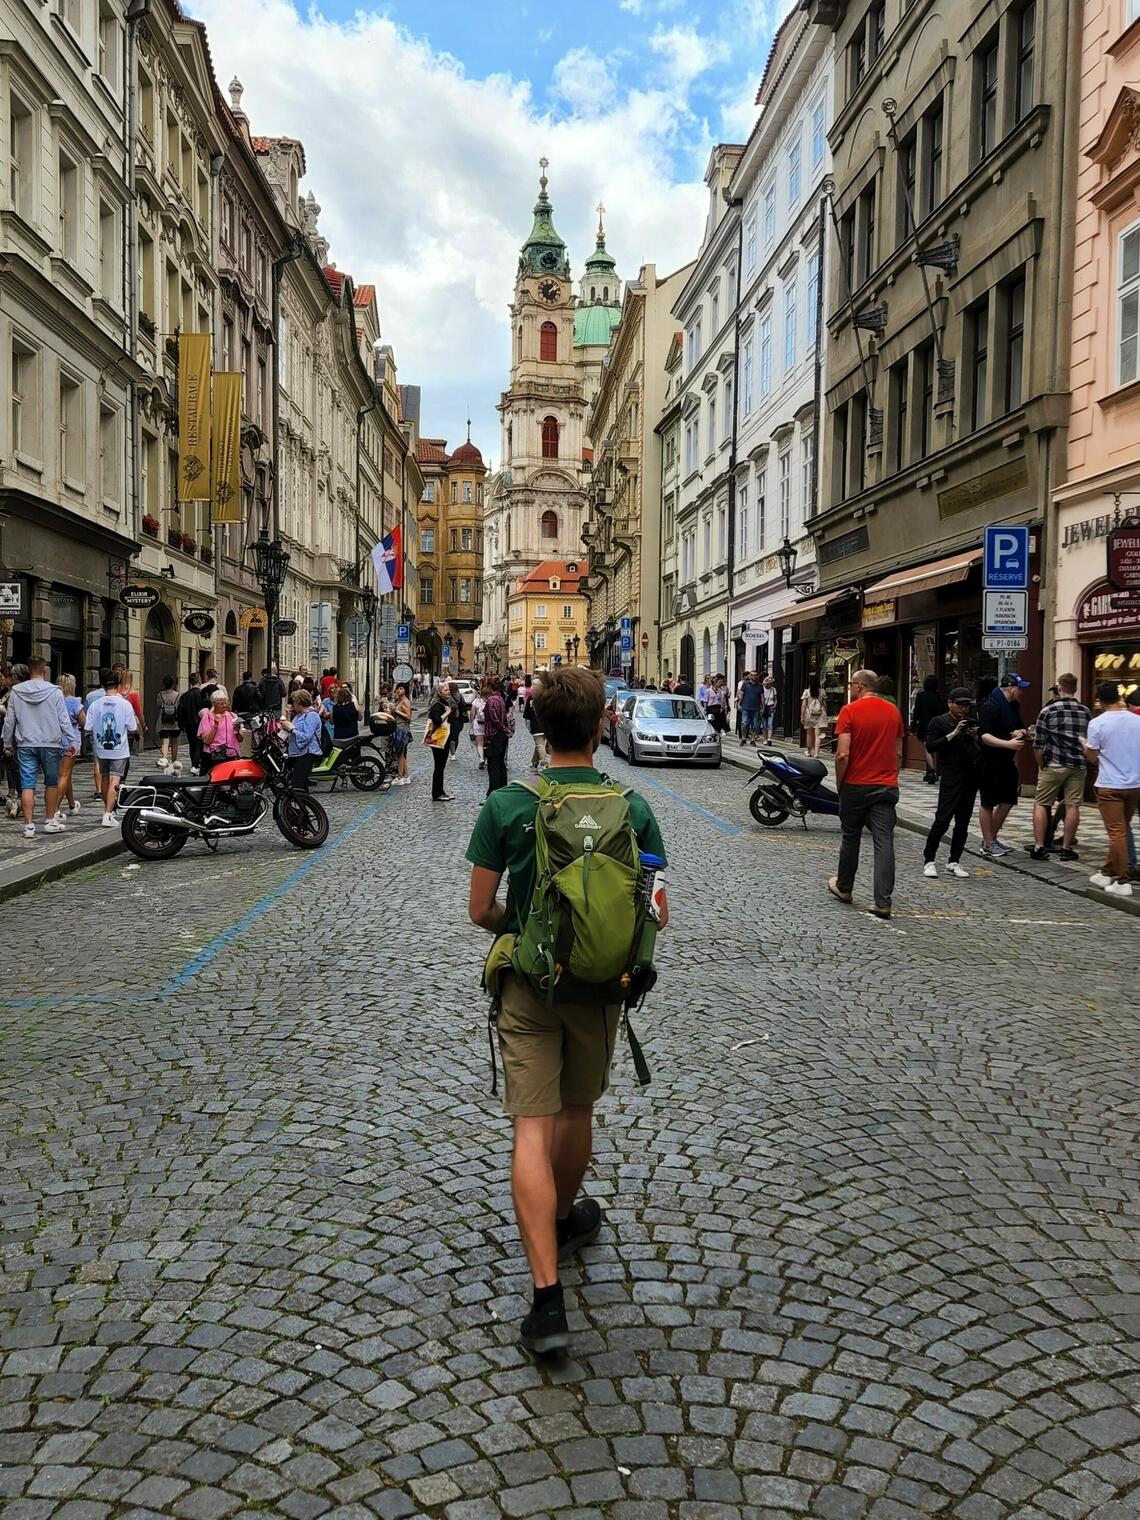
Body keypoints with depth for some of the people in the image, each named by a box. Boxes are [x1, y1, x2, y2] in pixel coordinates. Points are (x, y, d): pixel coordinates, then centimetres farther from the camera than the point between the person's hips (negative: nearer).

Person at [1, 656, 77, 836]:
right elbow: (64, 720, -6)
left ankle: (29, 825, 0)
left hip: (25, 745, 2)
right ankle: (50, 821, 19)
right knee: (51, 783, 12)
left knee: (27, 786, 2)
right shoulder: (54, 692, -7)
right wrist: (73, 742, -2)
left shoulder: (16, 692, 1)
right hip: (50, 744, -2)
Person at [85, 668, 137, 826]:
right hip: (120, 750, -3)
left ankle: (107, 810, 32)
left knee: (105, 778, 19)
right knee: (114, 781, -5)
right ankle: (108, 814, -15)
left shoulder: (95, 704, -4)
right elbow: (132, 728, -5)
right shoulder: (125, 704, -10)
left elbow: (89, 728, -2)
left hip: (101, 749, 3)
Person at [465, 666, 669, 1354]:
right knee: (577, 1111, 22)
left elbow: (481, 910, -6)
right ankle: (565, 1218, 46)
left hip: (528, 982, -2)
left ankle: (548, 1295, -7)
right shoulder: (633, 808, -8)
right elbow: (656, 915, -3)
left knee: (533, 1128, -2)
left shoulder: (506, 806, -11)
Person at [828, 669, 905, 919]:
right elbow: (898, 753, 10)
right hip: (886, 786, 3)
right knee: (884, 842, -2)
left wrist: (839, 782, -1)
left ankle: (844, 887, 31)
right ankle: (883, 901, -8)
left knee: (851, 838, 14)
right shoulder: (893, 711, 5)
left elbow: (842, 754, -14)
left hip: (856, 785, -2)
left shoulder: (850, 711, -10)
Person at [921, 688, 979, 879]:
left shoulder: (971, 722, 17)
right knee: (942, 820, -10)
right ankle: (928, 860, 1)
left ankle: (955, 862, 14)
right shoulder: (938, 722, 1)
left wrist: (976, 737, 0)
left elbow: (982, 749, 19)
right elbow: (930, 747, -10)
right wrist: (953, 734, -14)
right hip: (951, 776, -6)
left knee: (963, 822, 7)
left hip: (971, 776, 6)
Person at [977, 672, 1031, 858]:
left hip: (1006, 761, 9)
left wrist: (1020, 732, 1)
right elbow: (985, 736, -23)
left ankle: (992, 838, 26)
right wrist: (1008, 743, -32)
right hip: (990, 761, -9)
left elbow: (1018, 728, 25)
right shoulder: (990, 706, -16)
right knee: (988, 803, 0)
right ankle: (988, 844, 9)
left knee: (1007, 801, 12)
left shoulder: (1013, 706, 11)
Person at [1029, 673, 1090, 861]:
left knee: (1041, 804, 6)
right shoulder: (1086, 712, 6)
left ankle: (1039, 846, 1)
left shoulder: (1048, 710, -4)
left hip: (1053, 765, -3)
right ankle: (1067, 848, 8)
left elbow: (1038, 743, -4)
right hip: (1078, 766, 3)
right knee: (1072, 805, 5)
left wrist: (1041, 765, 7)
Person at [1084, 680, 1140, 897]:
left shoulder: (1097, 723, -12)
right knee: (1123, 829, 17)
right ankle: (1109, 872, 26)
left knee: (1117, 832, -2)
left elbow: (1092, 756, -6)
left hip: (1110, 785, -4)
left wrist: (1084, 745, 13)